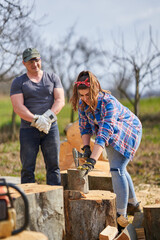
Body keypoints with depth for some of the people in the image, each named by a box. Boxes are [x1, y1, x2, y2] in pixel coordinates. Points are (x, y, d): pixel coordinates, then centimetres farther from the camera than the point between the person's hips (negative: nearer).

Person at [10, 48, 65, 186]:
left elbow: (60, 100, 1)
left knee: (53, 166, 1)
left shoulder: (53, 78, 11)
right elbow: (18, 107, -6)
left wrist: (49, 116, -17)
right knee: (28, 168, -1)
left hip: (51, 128, 1)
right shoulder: (18, 82, 5)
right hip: (28, 129, -1)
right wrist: (36, 119, -20)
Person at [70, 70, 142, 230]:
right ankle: (133, 204, 37)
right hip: (113, 136, 8)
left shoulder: (108, 103, -38)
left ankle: (121, 215, -16)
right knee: (118, 169, 18)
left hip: (129, 132, -8)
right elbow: (84, 127, -4)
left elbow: (104, 133, -46)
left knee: (116, 169, -21)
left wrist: (92, 160, -53)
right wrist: (86, 147, -20)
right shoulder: (82, 103, -16)